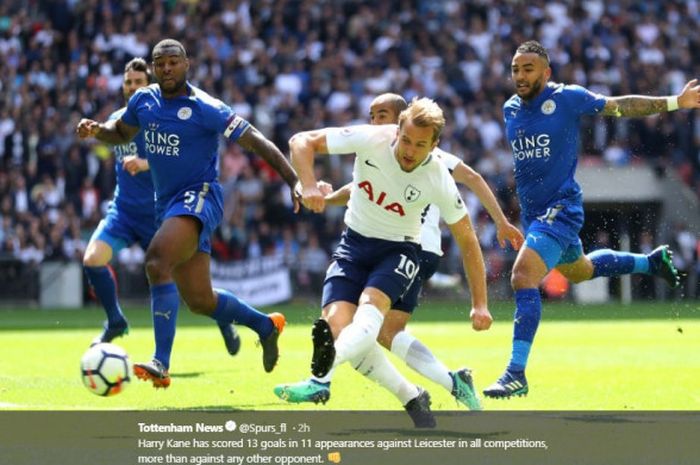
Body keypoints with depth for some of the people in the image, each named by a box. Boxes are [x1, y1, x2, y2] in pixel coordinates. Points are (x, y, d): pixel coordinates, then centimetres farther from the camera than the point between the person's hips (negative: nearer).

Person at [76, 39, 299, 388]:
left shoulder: (205, 108, -13)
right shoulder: (143, 100, 5)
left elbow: (255, 142, -11)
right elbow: (121, 132, 24)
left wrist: (296, 182, -17)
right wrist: (96, 130, 1)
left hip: (198, 198, -7)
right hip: (166, 203, 7)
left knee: (157, 261, -32)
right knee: (199, 301, 12)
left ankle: (161, 365, -36)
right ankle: (265, 325, 39)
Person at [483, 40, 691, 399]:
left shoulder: (568, 98, -12)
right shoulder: (510, 109, 5)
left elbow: (620, 106, -2)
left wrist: (675, 102, -4)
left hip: (560, 208, -8)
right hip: (531, 211, 8)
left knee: (523, 277, -23)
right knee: (578, 271, 28)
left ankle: (516, 375, -23)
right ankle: (652, 262, 53)